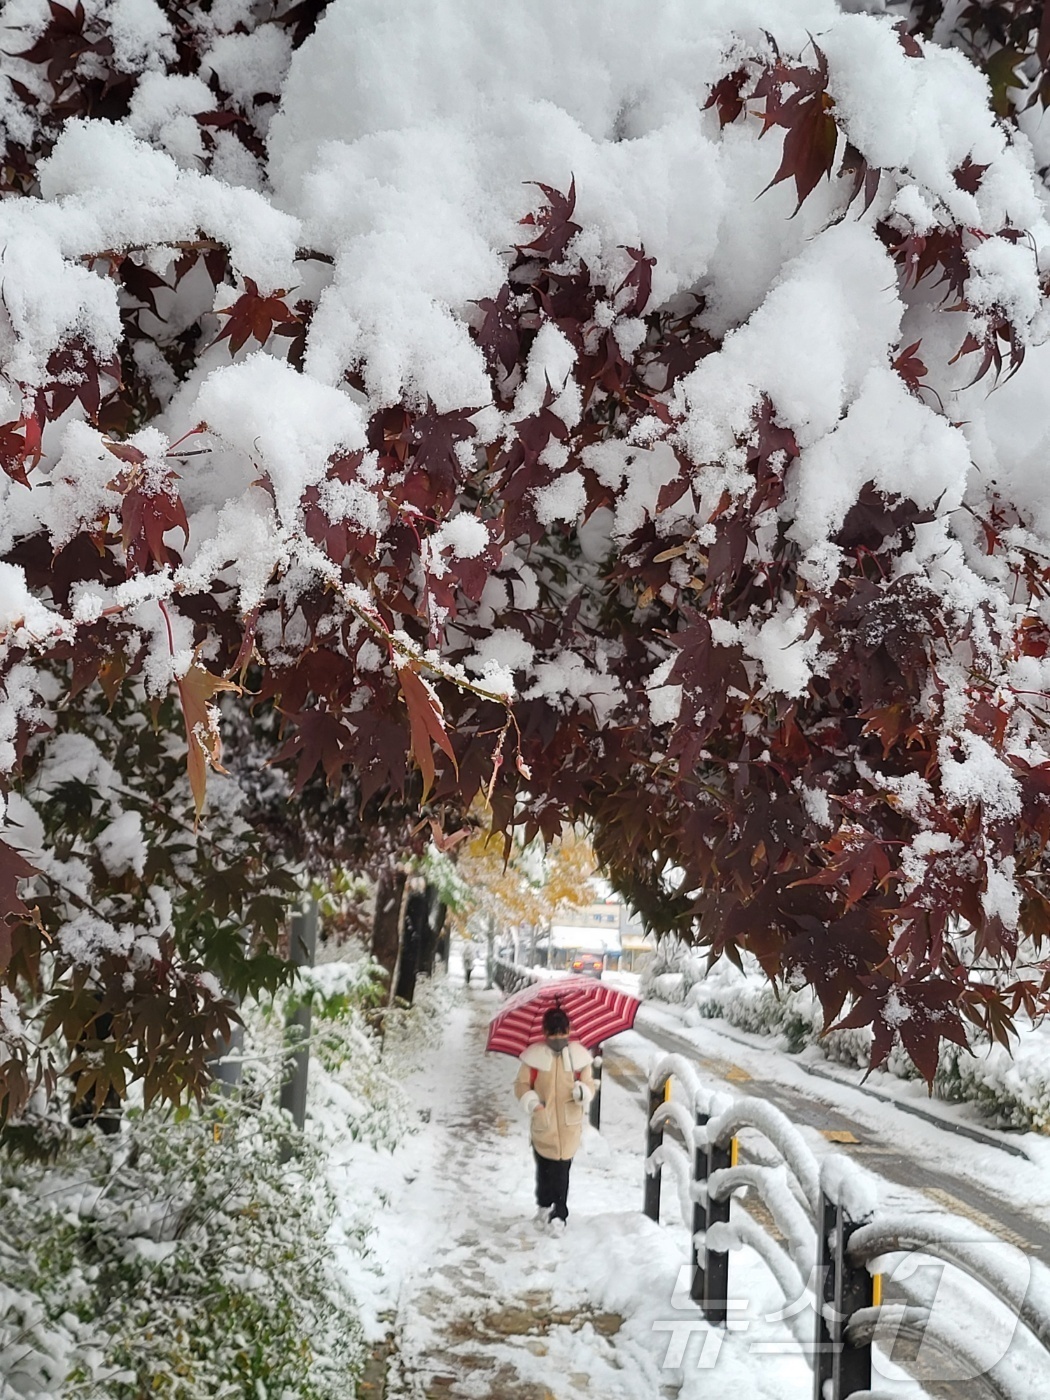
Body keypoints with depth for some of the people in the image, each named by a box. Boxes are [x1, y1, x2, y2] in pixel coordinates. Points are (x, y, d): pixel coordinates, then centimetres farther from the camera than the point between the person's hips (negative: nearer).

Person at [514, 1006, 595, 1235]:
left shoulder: (578, 1055, -5)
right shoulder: (534, 1055, -9)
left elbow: (589, 1084, 2)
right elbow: (521, 1085, -3)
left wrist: (583, 1090, -21)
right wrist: (532, 1103, -20)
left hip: (569, 1124, 0)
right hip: (543, 1123, 0)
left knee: (562, 1170, 2)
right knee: (544, 1169, 10)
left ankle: (559, 1215, 13)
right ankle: (544, 1205, 30)